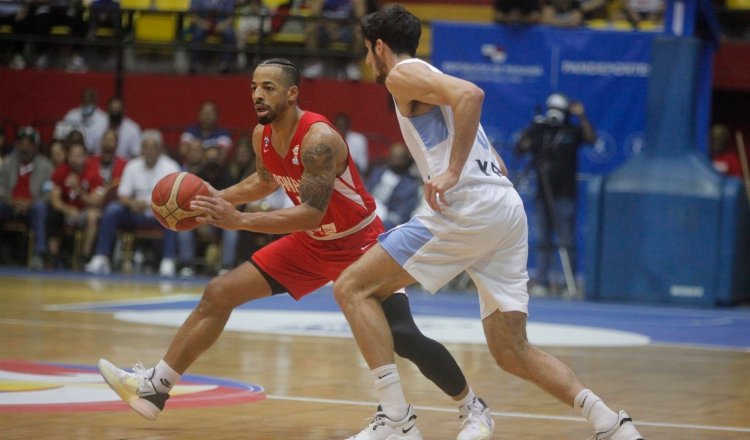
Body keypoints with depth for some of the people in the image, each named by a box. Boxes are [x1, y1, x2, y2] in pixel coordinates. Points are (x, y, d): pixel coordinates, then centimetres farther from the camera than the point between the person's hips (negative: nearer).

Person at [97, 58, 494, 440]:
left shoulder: (319, 139, -30)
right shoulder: (262, 136, -6)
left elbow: (312, 213, -37)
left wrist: (238, 220, -42)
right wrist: (217, 198, 2)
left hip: (359, 243, -8)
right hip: (311, 243, 8)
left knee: (403, 337, -18)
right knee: (219, 294, 1)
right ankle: (154, 388, 7)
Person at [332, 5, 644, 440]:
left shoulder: (402, 75, 3)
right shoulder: (434, 81, 31)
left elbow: (471, 94, -18)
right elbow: (498, 165, 30)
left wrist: (452, 173, -19)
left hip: (470, 207, -9)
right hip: (508, 208, 9)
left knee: (353, 288, -3)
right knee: (512, 352, 9)